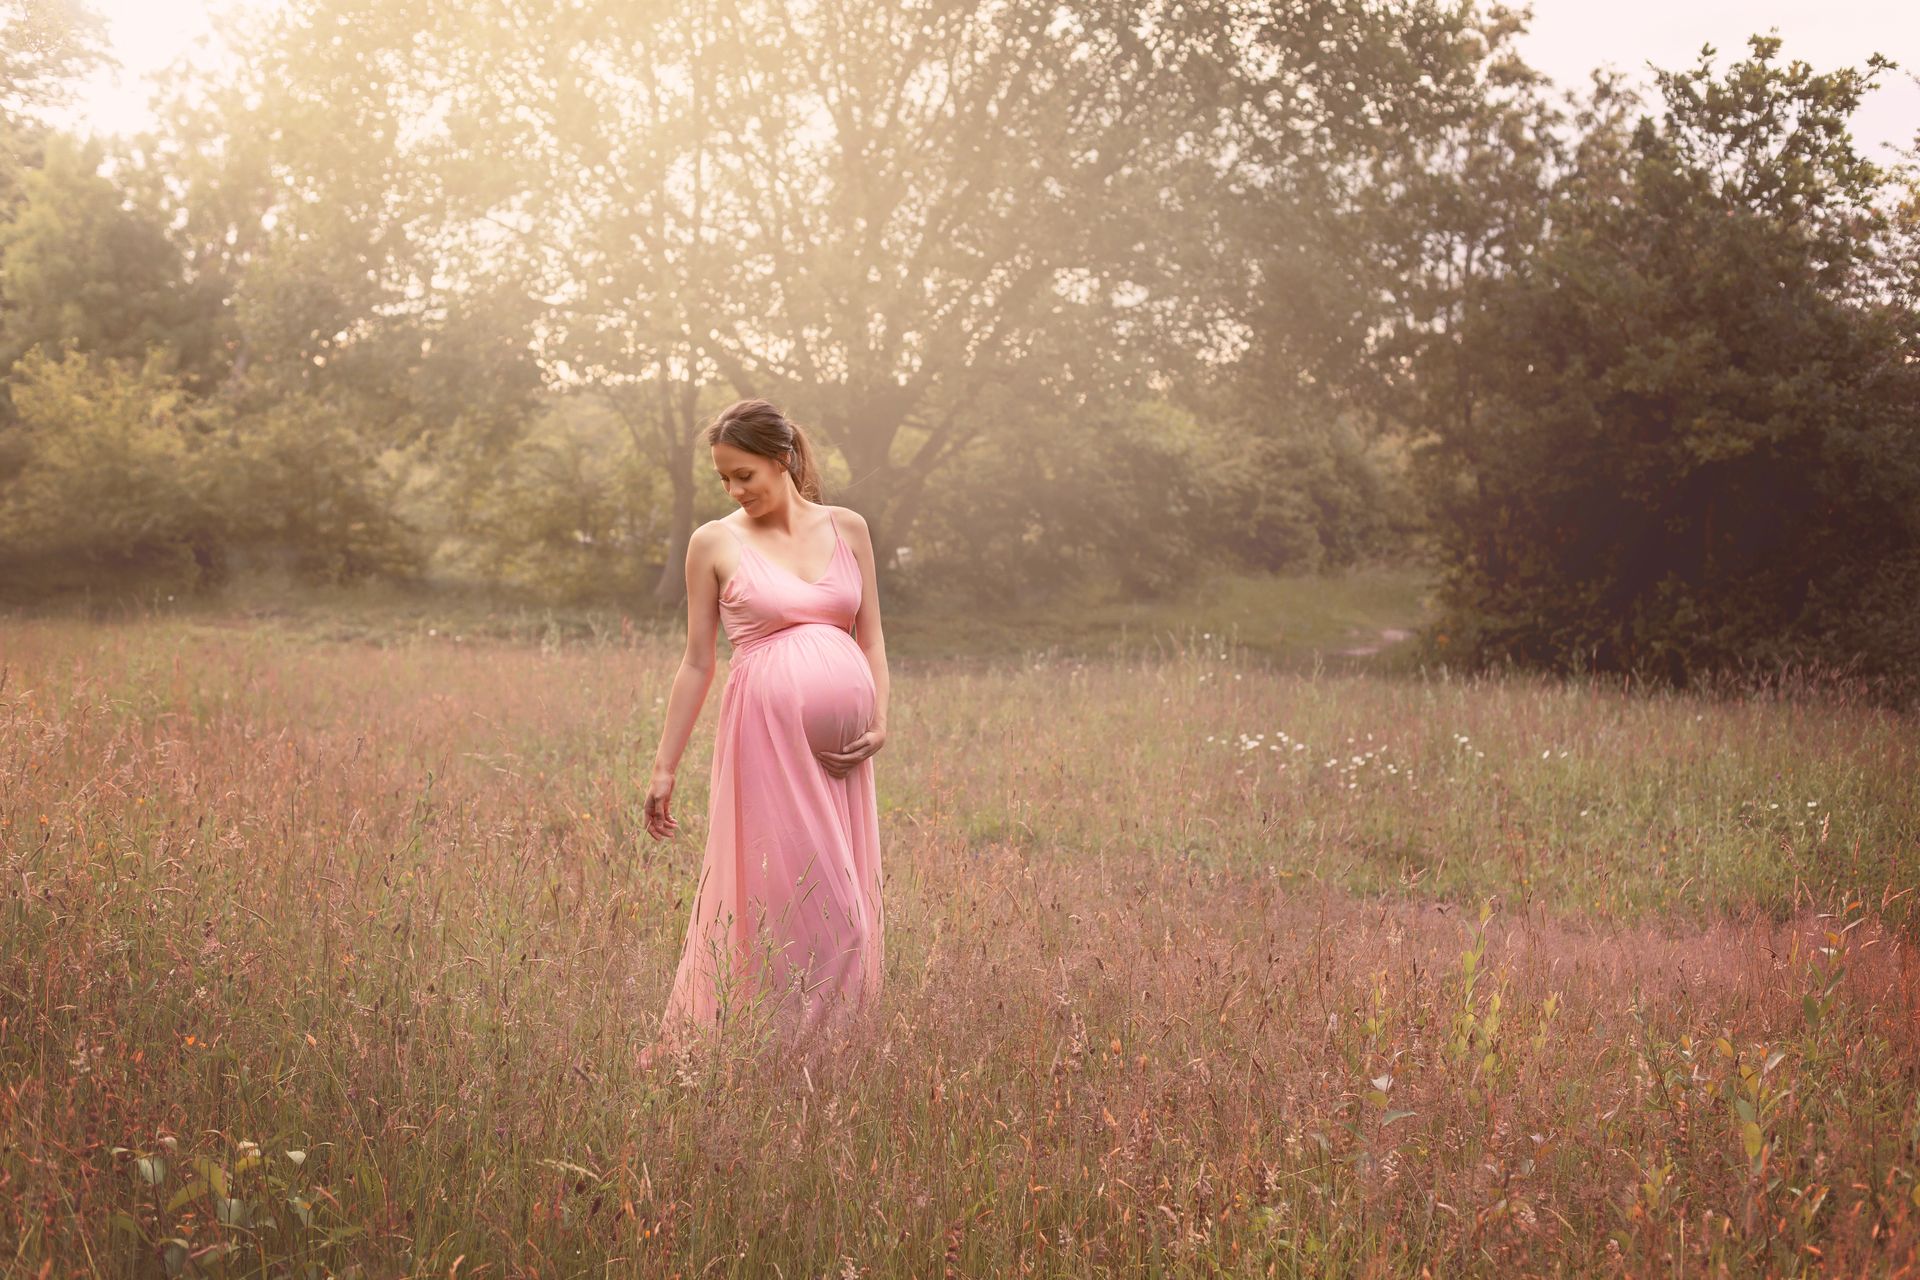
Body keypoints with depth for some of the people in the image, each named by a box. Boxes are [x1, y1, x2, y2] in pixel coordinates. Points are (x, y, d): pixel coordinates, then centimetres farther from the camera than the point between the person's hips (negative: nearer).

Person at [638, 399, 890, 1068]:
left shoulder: (847, 528, 11)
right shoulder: (714, 542, 4)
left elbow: (871, 636, 13)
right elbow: (697, 661, 6)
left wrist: (881, 721, -2)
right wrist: (664, 767, 6)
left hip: (840, 742, 4)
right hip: (767, 729, -4)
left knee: (843, 902, 7)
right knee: (787, 895, -6)